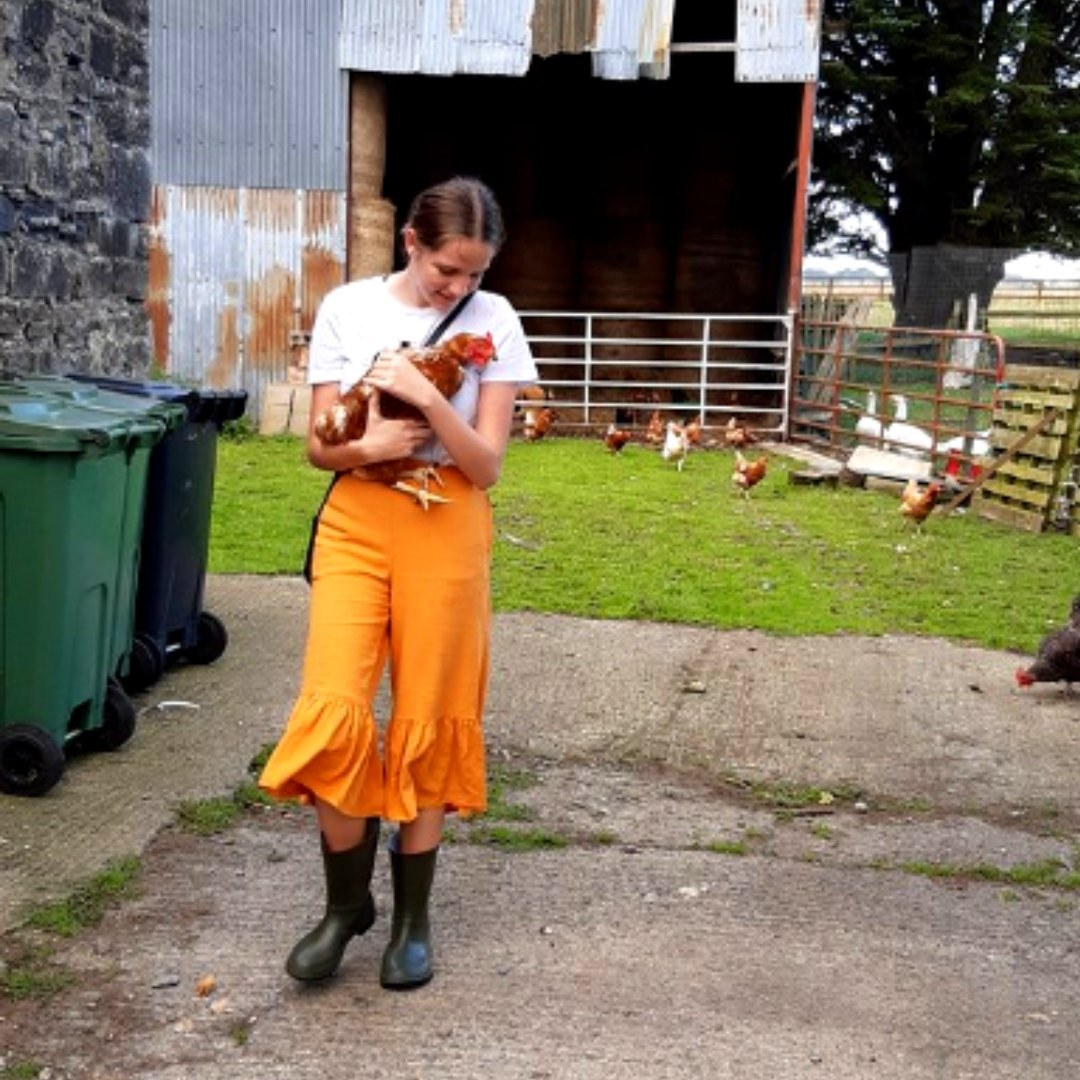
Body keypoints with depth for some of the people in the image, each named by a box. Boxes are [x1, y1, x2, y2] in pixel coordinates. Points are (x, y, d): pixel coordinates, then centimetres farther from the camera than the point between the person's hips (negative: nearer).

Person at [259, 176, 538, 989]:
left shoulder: (493, 320, -1)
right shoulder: (347, 309, 2)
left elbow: (487, 464, -6)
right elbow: (319, 445, 4)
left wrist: (426, 397, -21)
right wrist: (367, 445, -18)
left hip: (445, 532, -1)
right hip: (356, 524, 1)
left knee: (427, 724, 4)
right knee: (334, 711, -9)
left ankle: (413, 917, 22)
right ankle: (347, 901, 16)